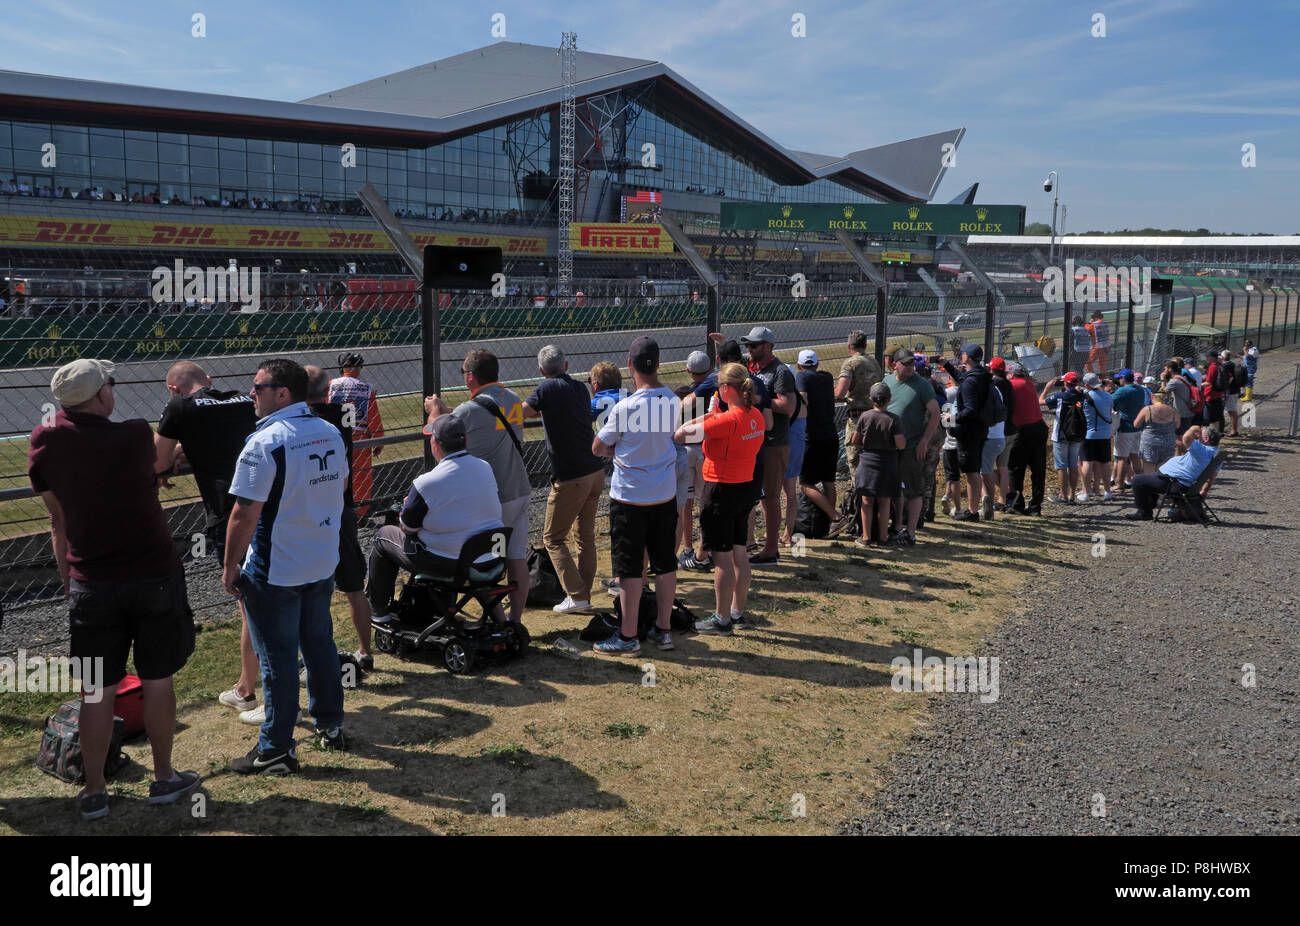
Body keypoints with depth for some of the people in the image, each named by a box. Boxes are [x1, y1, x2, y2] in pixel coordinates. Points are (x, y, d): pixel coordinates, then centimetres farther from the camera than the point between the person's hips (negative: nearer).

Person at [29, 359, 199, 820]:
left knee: (96, 690, 9)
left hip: (92, 583, 2)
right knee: (158, 679, 11)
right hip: (155, 574, -1)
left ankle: (94, 792, 18)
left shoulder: (46, 443, -5)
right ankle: (164, 778, 22)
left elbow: (59, 522, 4)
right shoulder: (136, 435, -14)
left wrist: (67, 579, 13)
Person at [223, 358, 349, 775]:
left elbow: (245, 513, -21)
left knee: (277, 658, 2)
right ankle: (331, 726, 32)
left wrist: (230, 566, -11)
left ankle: (276, 749, 11)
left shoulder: (264, 442, -20)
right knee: (320, 644, 20)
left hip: (274, 571, -7)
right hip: (324, 564, 7)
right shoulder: (331, 433, 3)